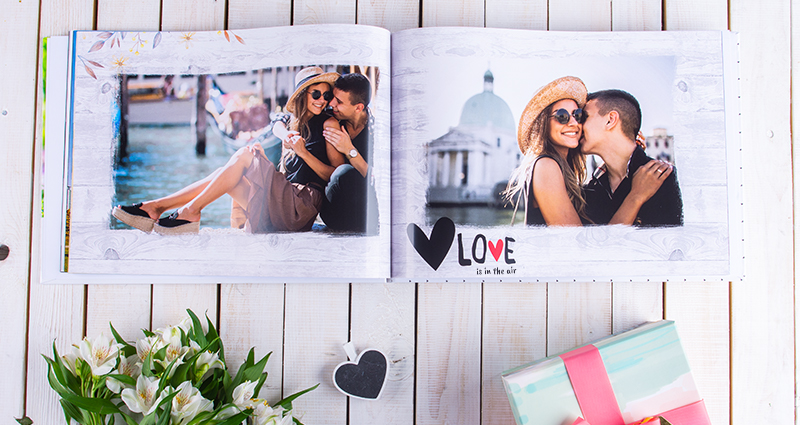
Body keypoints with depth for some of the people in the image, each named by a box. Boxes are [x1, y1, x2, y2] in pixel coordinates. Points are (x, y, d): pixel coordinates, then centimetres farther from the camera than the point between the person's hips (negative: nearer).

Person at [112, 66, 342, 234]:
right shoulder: (295, 123, 22)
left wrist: (304, 152, -14)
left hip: (304, 203, -6)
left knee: (245, 154, -15)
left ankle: (191, 210, -12)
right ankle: (156, 207, -3)